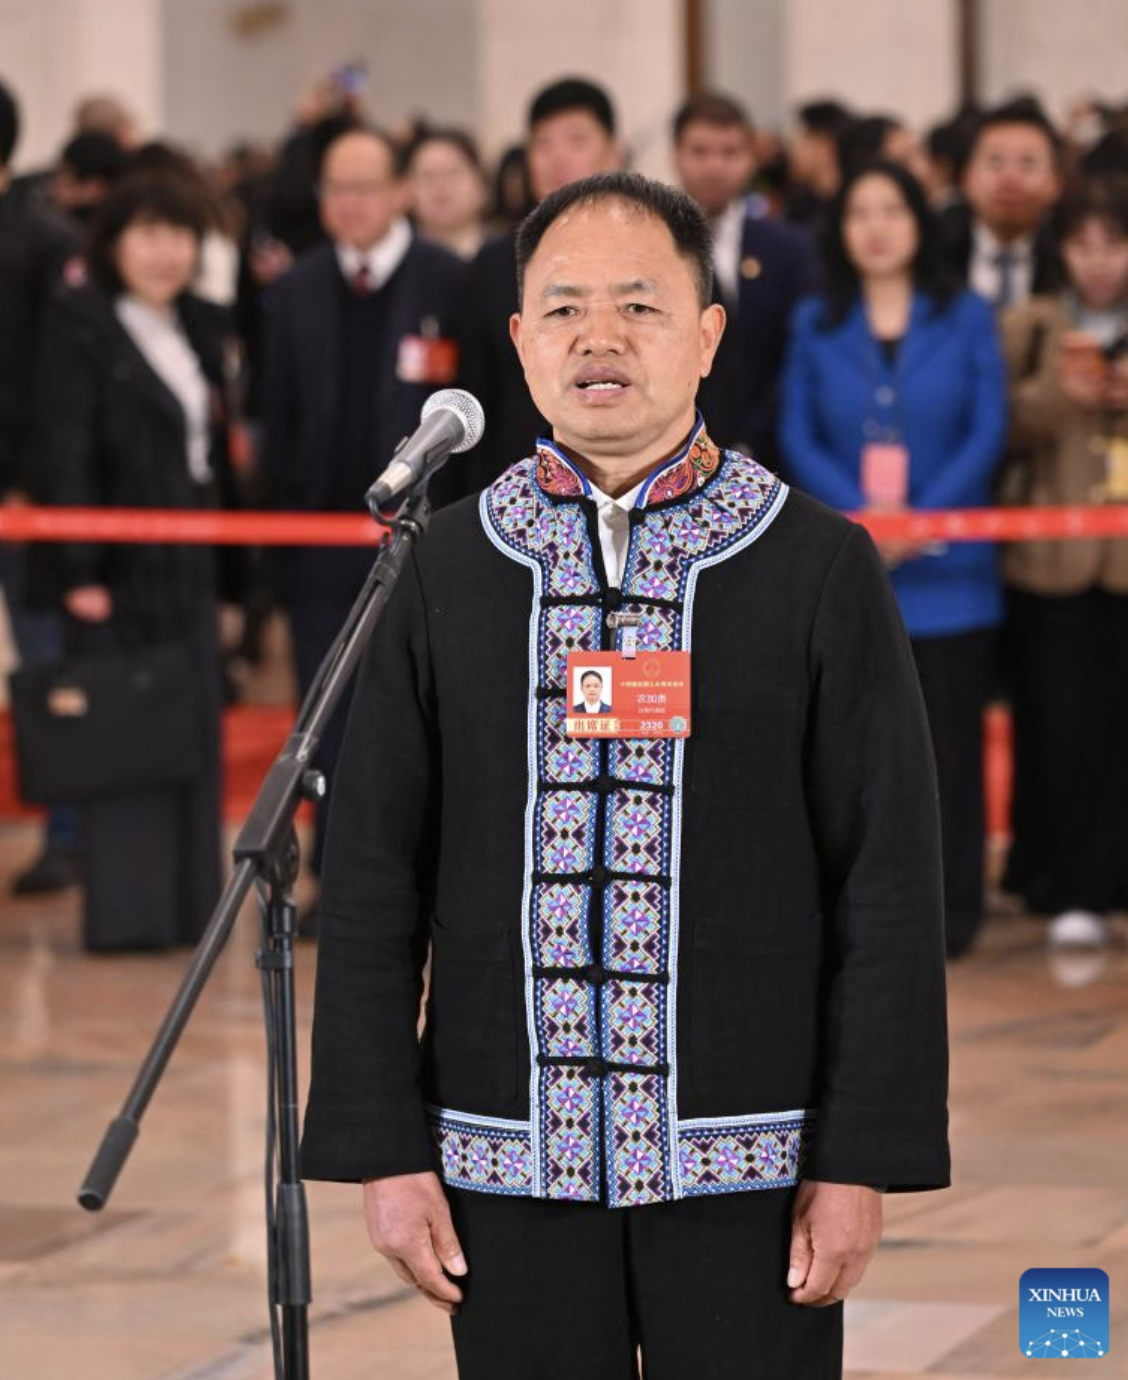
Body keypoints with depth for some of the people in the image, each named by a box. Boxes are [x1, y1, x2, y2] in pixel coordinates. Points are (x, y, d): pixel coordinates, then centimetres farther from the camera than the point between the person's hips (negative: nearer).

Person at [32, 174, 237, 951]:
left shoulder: (201, 329, 14)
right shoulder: (80, 326, -5)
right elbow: (64, 454, -11)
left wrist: (230, 560, 10)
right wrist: (77, 571, -17)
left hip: (191, 566, 6)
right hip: (119, 566, -6)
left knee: (194, 737, 7)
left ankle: (189, 907, 12)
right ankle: (125, 911, 0)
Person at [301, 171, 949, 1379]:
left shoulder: (819, 568, 1)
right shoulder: (445, 574, 6)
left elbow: (889, 883, -1)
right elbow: (372, 882, 6)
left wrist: (864, 1157, -7)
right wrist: (383, 1150, 0)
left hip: (748, 1168, -1)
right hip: (511, 1164, 2)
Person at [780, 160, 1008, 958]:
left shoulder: (966, 319, 6)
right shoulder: (816, 326, 9)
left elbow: (988, 432, -1)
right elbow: (799, 438, 2)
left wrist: (920, 518, -14)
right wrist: (858, 514, -14)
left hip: (946, 570, -1)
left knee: (949, 737, 0)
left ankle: (950, 909, 6)